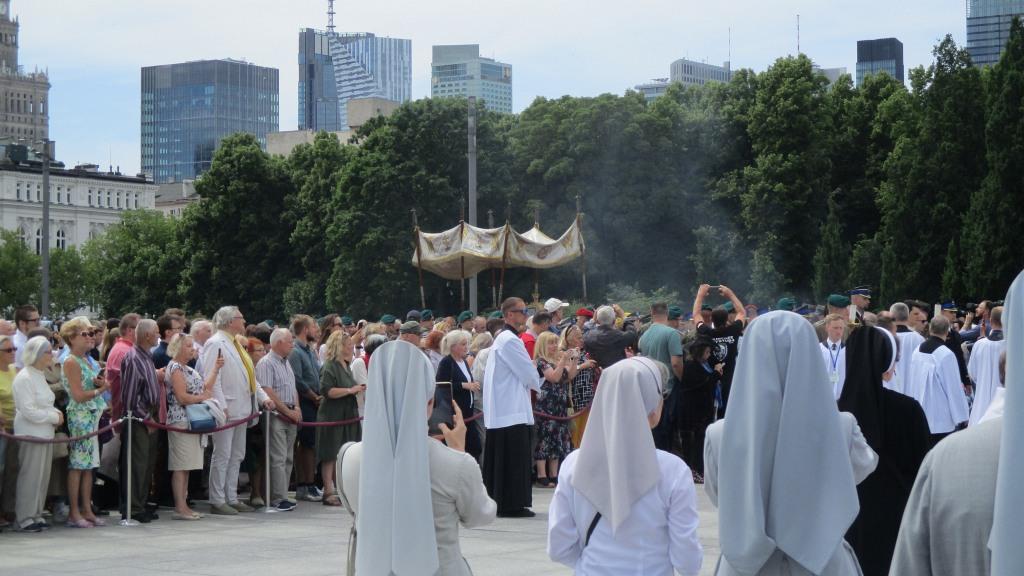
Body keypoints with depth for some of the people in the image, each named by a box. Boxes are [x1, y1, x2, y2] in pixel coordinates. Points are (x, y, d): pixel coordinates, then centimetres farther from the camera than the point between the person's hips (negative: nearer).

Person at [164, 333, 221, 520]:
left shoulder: (187, 369, 20)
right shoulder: (175, 368, -9)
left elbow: (205, 387, 17)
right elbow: (181, 397, -18)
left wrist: (216, 369, 11)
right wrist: (202, 397, -6)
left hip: (193, 422, 10)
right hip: (181, 420, -10)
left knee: (186, 466, 9)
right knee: (180, 466, -8)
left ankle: (183, 506, 12)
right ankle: (180, 508, -9)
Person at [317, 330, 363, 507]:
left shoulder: (346, 365, 17)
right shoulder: (329, 366, -11)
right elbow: (327, 390, -22)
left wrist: (358, 389, 13)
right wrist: (350, 390, -21)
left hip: (347, 416, 9)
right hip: (333, 417, -9)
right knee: (330, 456, -6)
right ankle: (328, 492, -5)